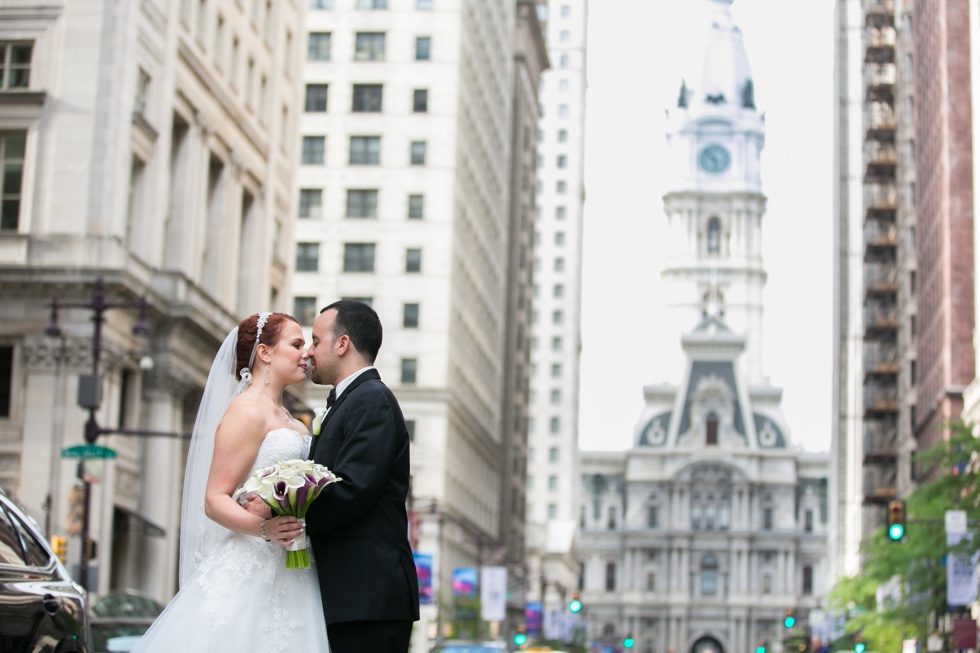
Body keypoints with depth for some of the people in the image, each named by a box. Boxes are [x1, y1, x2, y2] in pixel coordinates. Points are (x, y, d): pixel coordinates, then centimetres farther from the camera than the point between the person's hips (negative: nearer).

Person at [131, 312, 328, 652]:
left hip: (288, 579, 8)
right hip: (250, 575, -8)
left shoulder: (292, 424, 20)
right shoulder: (246, 411, -7)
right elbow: (215, 500, -14)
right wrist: (265, 528, -29)